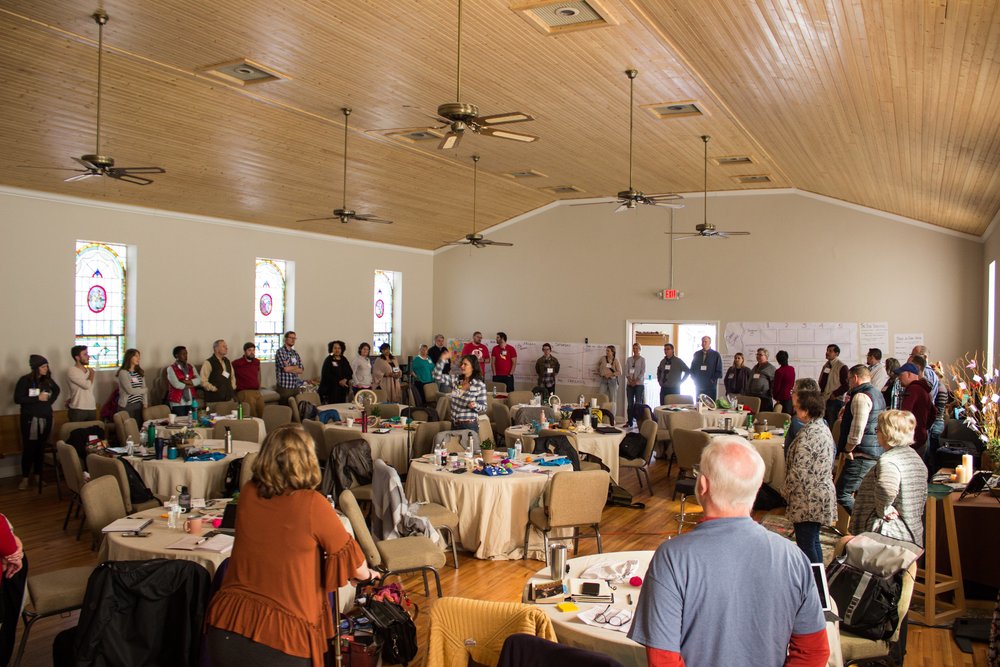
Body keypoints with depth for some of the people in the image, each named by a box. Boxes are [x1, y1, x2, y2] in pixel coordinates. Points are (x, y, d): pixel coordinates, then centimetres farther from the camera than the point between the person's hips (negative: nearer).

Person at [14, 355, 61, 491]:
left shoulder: (47, 379, 4)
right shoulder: (25, 380, -9)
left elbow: (56, 390, 24)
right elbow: (17, 399, -15)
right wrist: (37, 398, -19)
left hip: (46, 418, 4)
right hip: (30, 419, -4)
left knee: (41, 447, 7)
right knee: (29, 448, -2)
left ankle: (38, 475, 17)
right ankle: (25, 478, 6)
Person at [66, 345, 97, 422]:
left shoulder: (89, 371, 12)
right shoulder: (72, 371, -10)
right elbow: (87, 385, -18)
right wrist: (92, 373, -2)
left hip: (92, 409, 6)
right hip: (78, 410, -6)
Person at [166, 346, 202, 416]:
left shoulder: (191, 367, 13)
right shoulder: (171, 369, -3)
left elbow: (199, 380, -1)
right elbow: (176, 384, -15)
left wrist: (186, 382, -13)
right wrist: (190, 385, -3)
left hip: (190, 401, 5)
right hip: (177, 403, -5)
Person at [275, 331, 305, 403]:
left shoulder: (295, 353, 15)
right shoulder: (280, 351, -5)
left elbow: (301, 370, 7)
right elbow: (285, 368, -15)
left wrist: (290, 368, -8)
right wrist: (296, 367, 2)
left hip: (296, 387, 6)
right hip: (284, 387, -6)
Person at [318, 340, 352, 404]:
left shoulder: (344, 360, 13)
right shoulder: (328, 360, -2)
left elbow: (350, 372, 9)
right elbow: (326, 375, -11)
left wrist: (345, 379, -12)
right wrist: (339, 382, -16)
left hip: (342, 388, 5)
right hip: (332, 389, -5)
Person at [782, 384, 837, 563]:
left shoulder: (807, 434, -22)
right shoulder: (824, 428, 7)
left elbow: (799, 471, -22)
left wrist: (786, 491, -8)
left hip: (808, 501, -10)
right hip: (823, 494, 10)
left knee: (806, 546, 0)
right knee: (814, 543, 20)